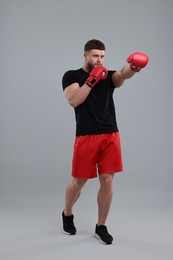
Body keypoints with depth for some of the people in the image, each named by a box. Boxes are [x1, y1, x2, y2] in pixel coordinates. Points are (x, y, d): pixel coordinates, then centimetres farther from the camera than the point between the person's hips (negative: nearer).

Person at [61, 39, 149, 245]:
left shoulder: (109, 76, 12)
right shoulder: (71, 76, 6)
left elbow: (123, 74, -14)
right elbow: (74, 101, -13)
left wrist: (132, 67, -37)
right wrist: (92, 79, -13)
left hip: (110, 136, 3)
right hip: (86, 137, -3)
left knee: (107, 181, 2)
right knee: (79, 181, 7)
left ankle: (101, 227, 17)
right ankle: (67, 214, 36)